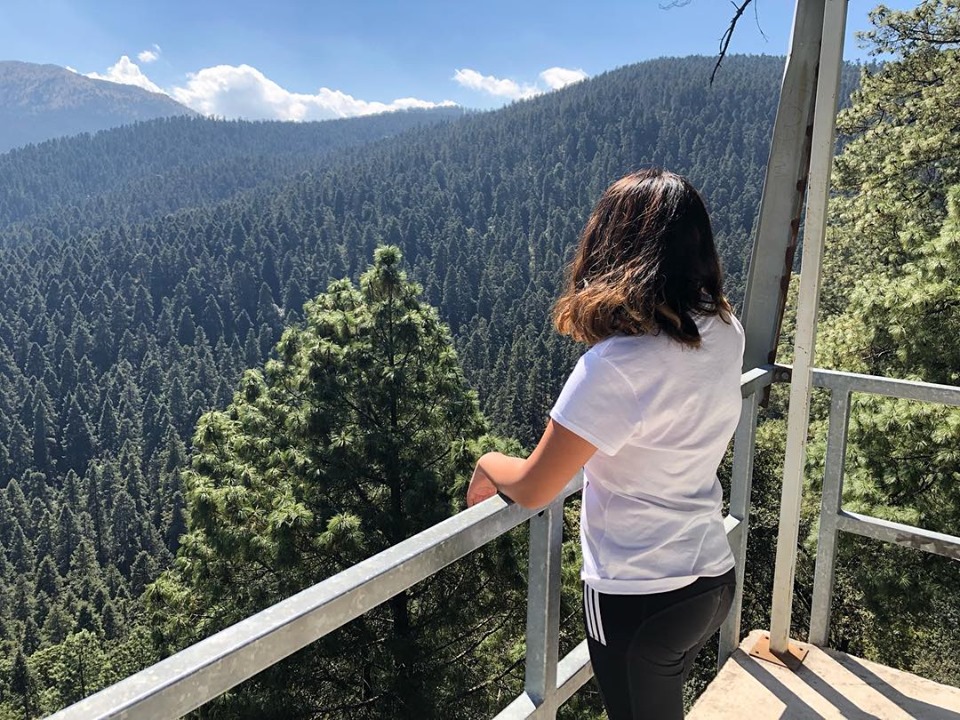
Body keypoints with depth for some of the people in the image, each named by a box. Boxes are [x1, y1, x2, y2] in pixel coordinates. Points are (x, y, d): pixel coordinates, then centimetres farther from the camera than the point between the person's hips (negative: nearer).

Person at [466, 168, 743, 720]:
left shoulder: (615, 366, -28)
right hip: (715, 579, 7)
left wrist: (488, 464, -1)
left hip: (642, 600, -7)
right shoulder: (726, 332, -6)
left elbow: (531, 490, -18)